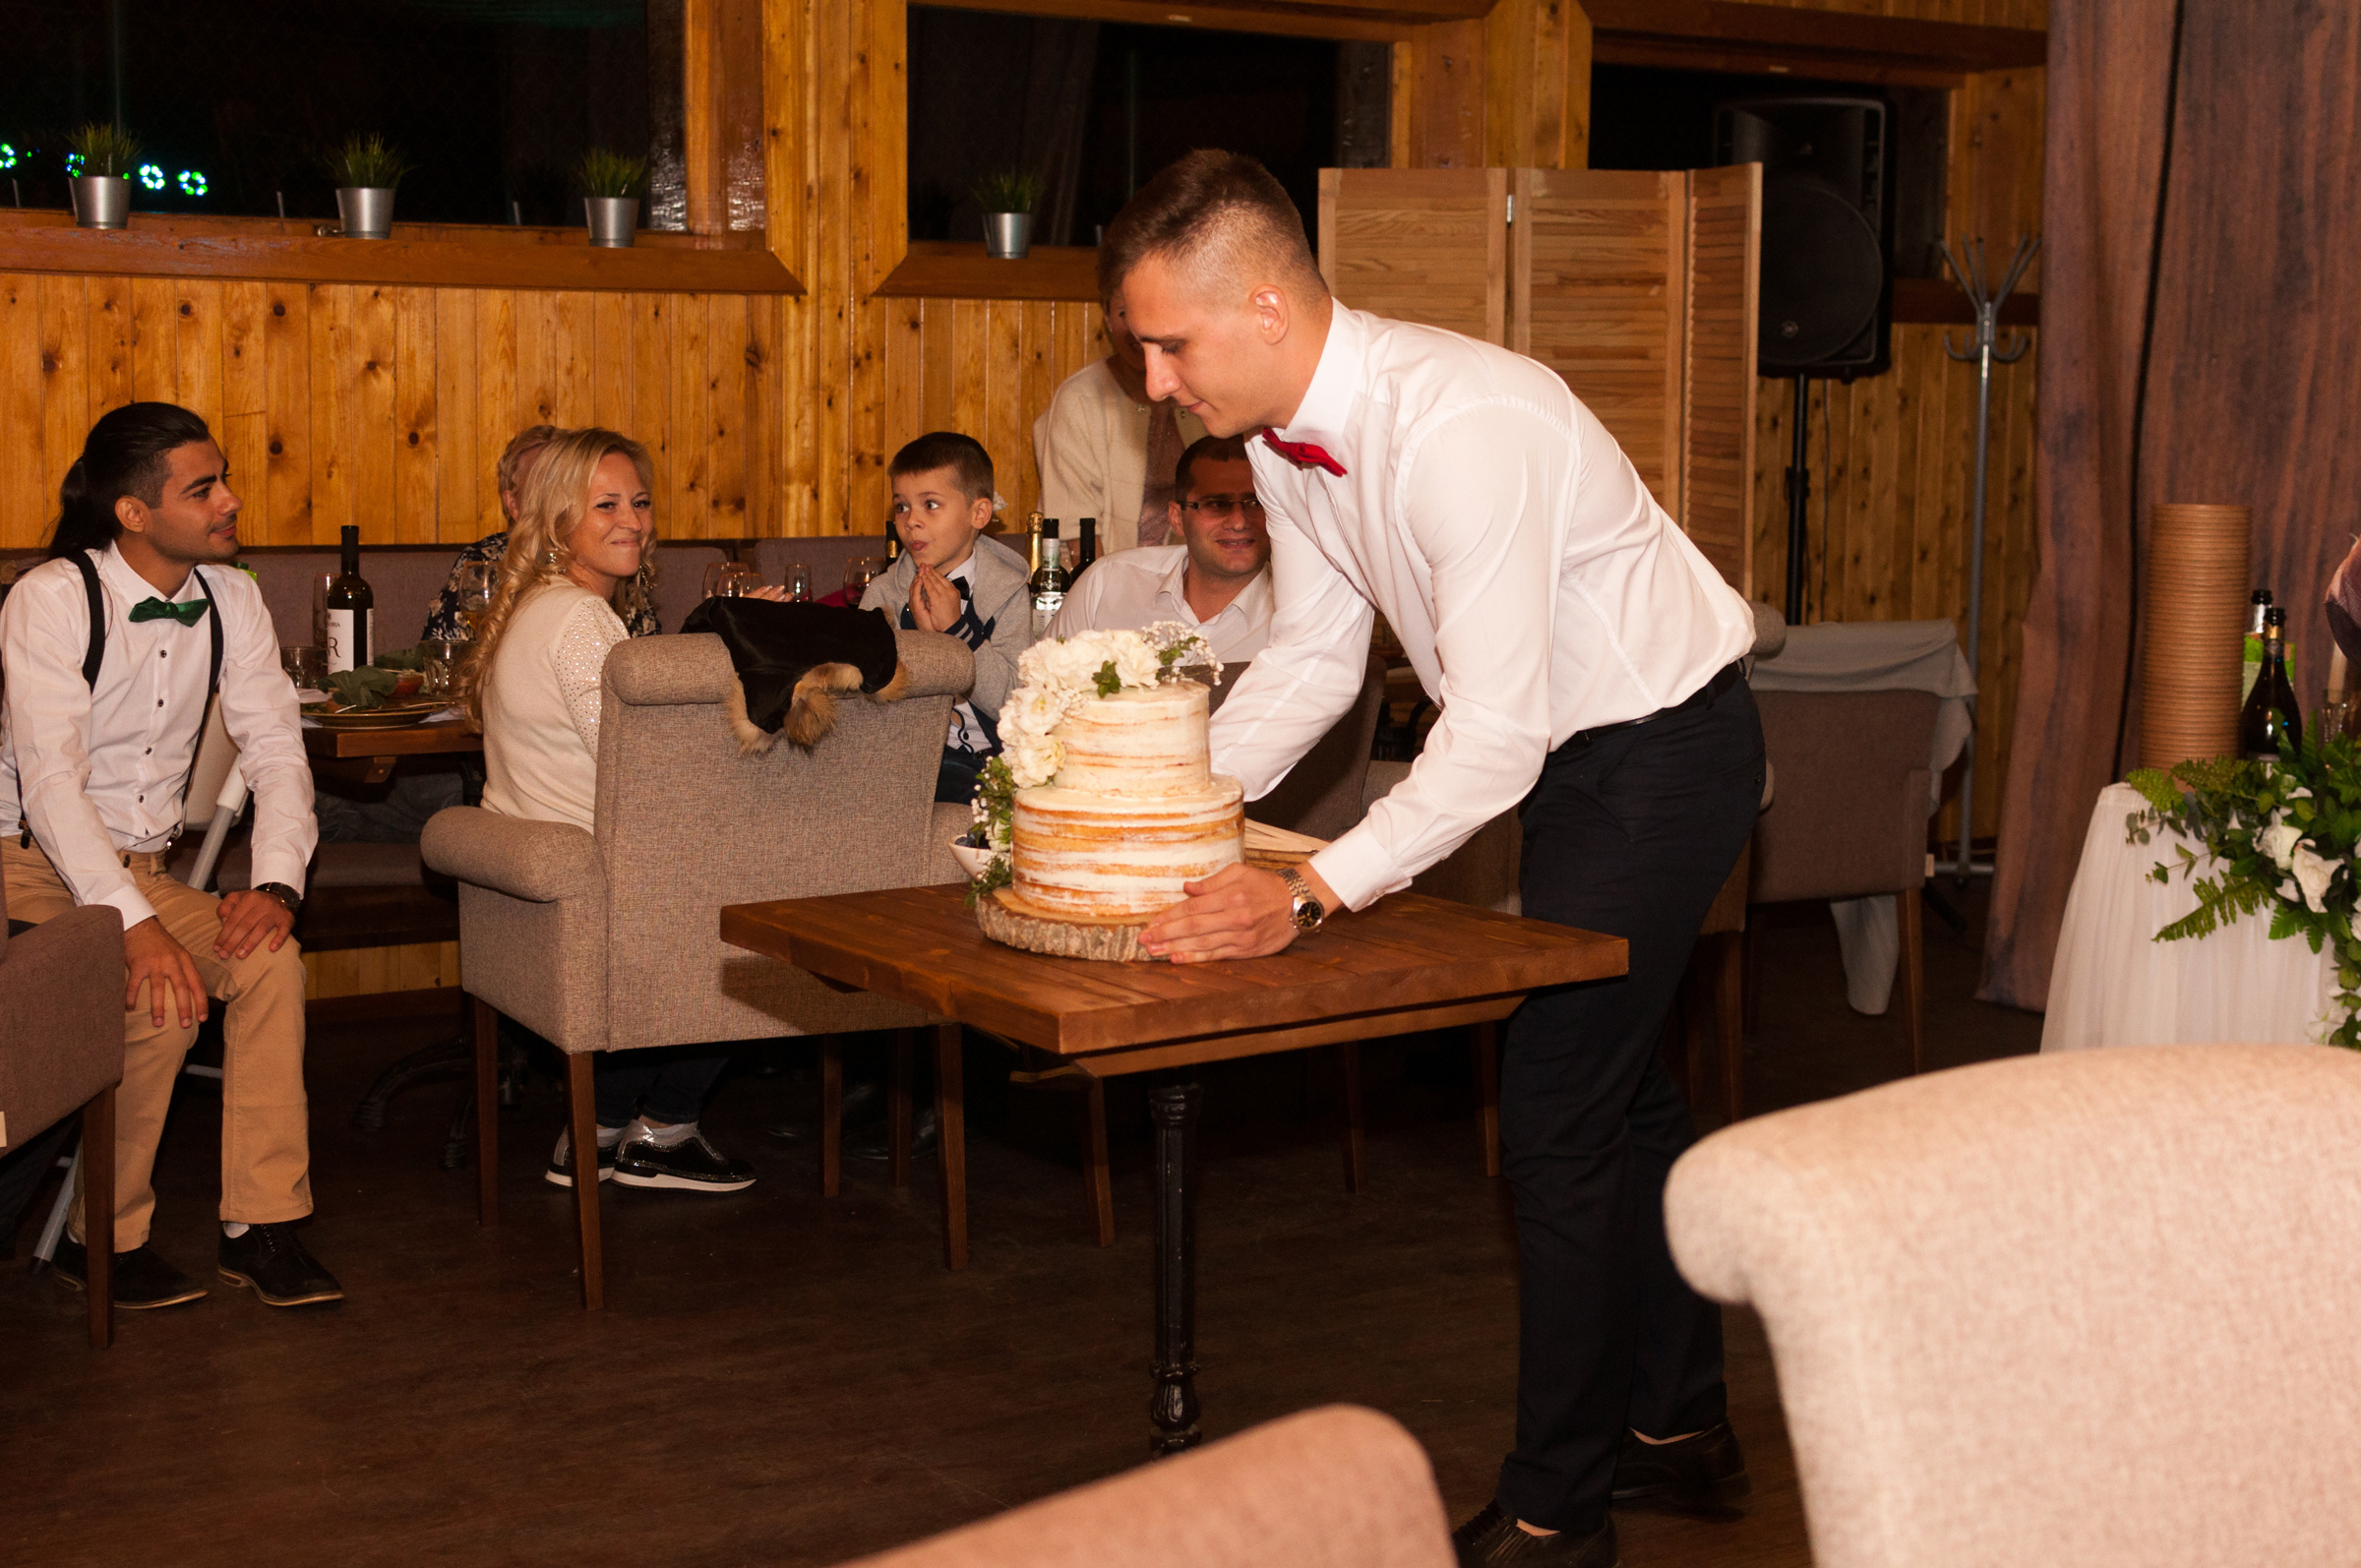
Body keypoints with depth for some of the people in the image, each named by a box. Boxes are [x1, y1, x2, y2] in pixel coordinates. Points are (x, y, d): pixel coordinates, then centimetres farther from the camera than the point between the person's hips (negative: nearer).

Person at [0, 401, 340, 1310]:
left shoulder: (229, 597, 2)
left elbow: (275, 746, 0)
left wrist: (276, 882, -18)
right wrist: (135, 924, -35)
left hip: (141, 867, 6)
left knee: (270, 959, -20)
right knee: (162, 998, -28)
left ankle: (260, 1226, -13)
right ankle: (102, 1239, -8)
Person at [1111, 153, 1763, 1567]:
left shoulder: (1459, 427, -34)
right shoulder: (1288, 435, -6)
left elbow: (1495, 737, -34)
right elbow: (1314, 657, 3)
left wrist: (1312, 895, -36)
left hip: (1666, 746, -9)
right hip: (1574, 748, 9)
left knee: (1559, 1103, -8)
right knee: (1619, 1080, 19)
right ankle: (1680, 1424, 36)